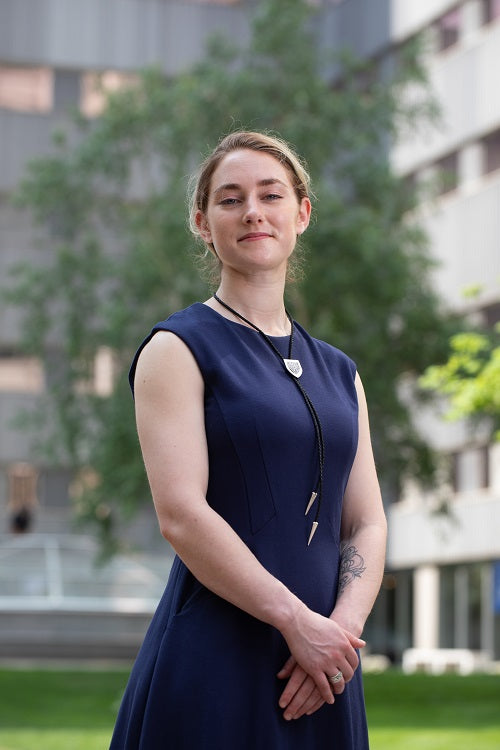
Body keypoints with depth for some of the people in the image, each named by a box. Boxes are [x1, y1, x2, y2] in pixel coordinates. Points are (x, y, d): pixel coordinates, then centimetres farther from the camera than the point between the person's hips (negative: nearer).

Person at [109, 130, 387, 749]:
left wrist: (343, 624, -8)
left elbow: (367, 525, 11)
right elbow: (181, 514, -12)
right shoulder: (177, 349, -2)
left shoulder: (338, 372, 16)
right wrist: (299, 623, -15)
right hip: (215, 664, -5)